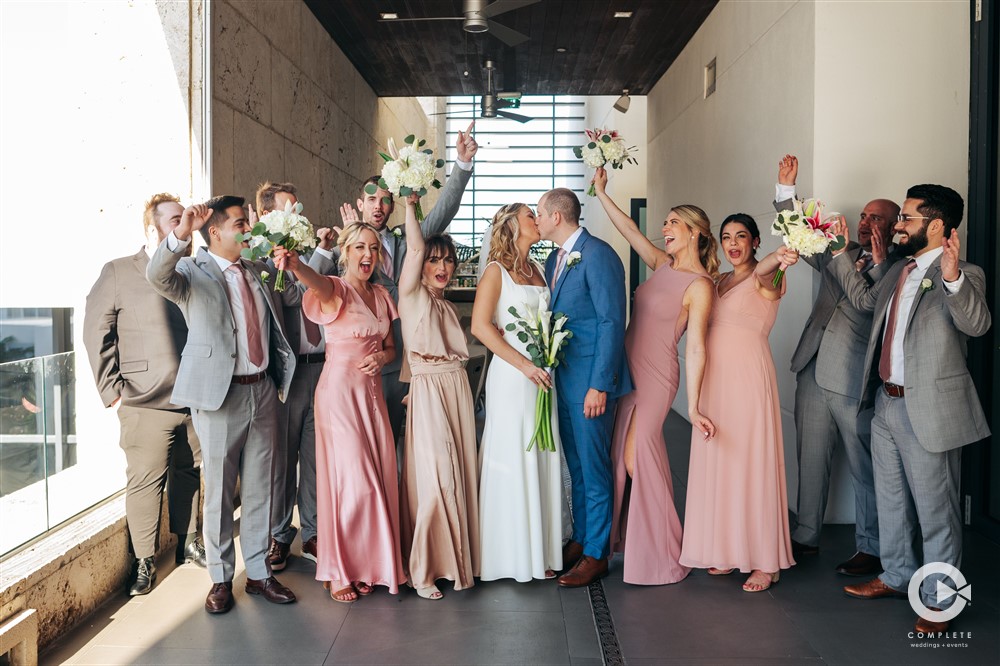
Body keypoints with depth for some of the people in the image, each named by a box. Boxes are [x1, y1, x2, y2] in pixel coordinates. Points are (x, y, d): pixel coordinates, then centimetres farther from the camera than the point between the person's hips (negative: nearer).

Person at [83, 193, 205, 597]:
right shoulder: (118, 273, 0)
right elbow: (96, 332, -2)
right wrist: (112, 389, -6)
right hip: (146, 404, -4)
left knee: (189, 475, 14)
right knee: (145, 482, 1)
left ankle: (188, 544, 30)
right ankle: (144, 561, 15)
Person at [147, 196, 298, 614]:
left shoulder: (259, 271, 14)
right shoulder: (192, 273, -4)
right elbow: (158, 276, -24)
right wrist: (181, 233, -43)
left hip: (263, 391, 5)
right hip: (219, 394, -5)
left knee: (259, 488, 12)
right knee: (219, 490, 5)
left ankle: (258, 572, 24)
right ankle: (221, 579, 20)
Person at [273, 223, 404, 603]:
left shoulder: (381, 295, 13)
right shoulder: (335, 290, -7)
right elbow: (318, 284, -33)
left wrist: (381, 357, -6)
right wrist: (296, 266, -55)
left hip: (372, 392, 6)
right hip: (339, 390, -6)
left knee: (376, 478, 7)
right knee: (349, 479, -4)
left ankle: (363, 565, 22)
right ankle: (337, 571, 12)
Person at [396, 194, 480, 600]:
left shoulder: (448, 307, 19)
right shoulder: (413, 296, -1)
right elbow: (414, 247, -15)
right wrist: (410, 205, -7)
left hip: (459, 390, 7)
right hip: (428, 391, -7)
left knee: (459, 472, 7)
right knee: (435, 474, -9)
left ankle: (455, 559, 18)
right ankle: (422, 570, 4)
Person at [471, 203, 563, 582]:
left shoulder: (536, 270, 15)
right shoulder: (497, 270, -4)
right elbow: (480, 327, -14)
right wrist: (525, 365, -16)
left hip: (541, 376, 7)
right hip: (511, 376, -6)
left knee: (541, 461, 9)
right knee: (512, 461, -1)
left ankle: (538, 550, 19)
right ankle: (512, 554, 10)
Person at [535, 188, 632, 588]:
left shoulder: (598, 256, -14)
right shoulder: (554, 259, 13)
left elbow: (612, 323, -17)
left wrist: (599, 385, -20)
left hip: (590, 380, -9)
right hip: (562, 378, 9)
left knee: (593, 467, 1)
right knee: (575, 465, 17)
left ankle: (596, 554, 13)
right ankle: (580, 539, 30)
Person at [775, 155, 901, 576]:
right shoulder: (839, 254, 14)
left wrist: (879, 263, -23)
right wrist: (786, 187, 5)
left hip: (856, 384, -6)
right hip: (814, 375, 6)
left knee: (864, 469, 4)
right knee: (811, 459, 14)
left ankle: (870, 549, 17)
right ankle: (806, 536, 27)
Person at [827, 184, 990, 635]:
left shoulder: (963, 277, -13)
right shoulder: (899, 272, 12)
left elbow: (976, 323, -31)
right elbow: (864, 298, 29)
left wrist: (952, 277, -48)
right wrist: (839, 253, 23)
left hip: (929, 409, -8)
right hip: (887, 402, 8)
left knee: (935, 509, 4)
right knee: (891, 500, 20)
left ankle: (938, 600, 18)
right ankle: (897, 577, 37)